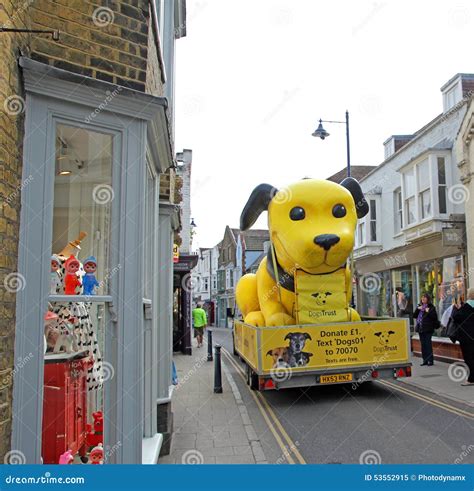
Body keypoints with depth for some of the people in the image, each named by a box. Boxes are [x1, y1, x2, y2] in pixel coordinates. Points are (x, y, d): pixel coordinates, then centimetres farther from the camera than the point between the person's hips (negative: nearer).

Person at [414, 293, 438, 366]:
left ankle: (430, 360, 1)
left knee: (428, 344, -6)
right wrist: (417, 309, -5)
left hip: (428, 328, -6)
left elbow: (435, 316, -11)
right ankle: (425, 360, 14)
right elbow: (414, 315, 8)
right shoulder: (419, 306, 13)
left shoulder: (431, 307, -3)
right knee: (423, 345, 9)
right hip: (420, 328, 6)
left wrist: (428, 312, -21)